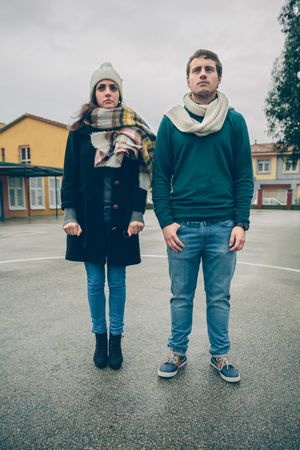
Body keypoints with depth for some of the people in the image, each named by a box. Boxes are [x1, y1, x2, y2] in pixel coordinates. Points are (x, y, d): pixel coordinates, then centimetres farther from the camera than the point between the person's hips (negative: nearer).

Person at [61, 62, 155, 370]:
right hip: (89, 217, 1)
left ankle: (116, 340, 24)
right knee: (95, 282, 9)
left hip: (121, 218, -1)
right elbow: (70, 175, 4)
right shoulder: (81, 130, 6)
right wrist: (69, 215, -5)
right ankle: (100, 339, 27)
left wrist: (137, 215, -8)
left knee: (117, 282, 8)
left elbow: (141, 175, 1)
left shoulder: (133, 130, 5)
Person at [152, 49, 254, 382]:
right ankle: (177, 353, 29)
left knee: (219, 297, 12)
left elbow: (244, 176, 4)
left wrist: (241, 223, -4)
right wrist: (166, 222, -6)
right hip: (182, 225, 0)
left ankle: (219, 355, 31)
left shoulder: (234, 121, 7)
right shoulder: (170, 122, 6)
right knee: (181, 296, 11)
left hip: (223, 226, 1)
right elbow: (160, 176, 3)